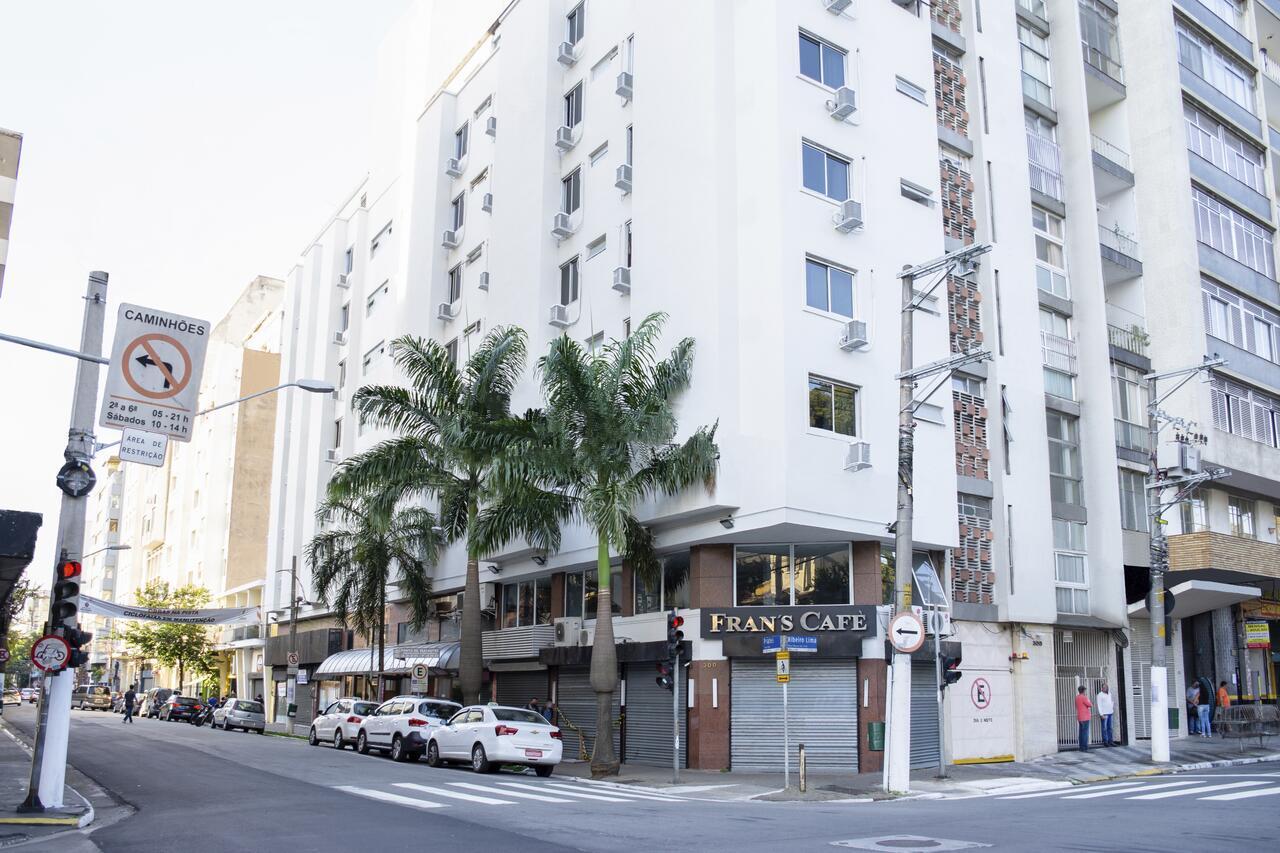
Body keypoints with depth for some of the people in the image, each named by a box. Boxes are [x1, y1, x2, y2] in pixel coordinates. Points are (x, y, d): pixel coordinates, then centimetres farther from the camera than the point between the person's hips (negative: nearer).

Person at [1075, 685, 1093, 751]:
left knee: (1081, 732, 11)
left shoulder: (1077, 697, 11)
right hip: (1085, 717, -9)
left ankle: (1081, 747, 13)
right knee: (1085, 733, -8)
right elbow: (1090, 705, -12)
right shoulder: (1084, 697, -16)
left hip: (1080, 718, 9)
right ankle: (1085, 748, -9)